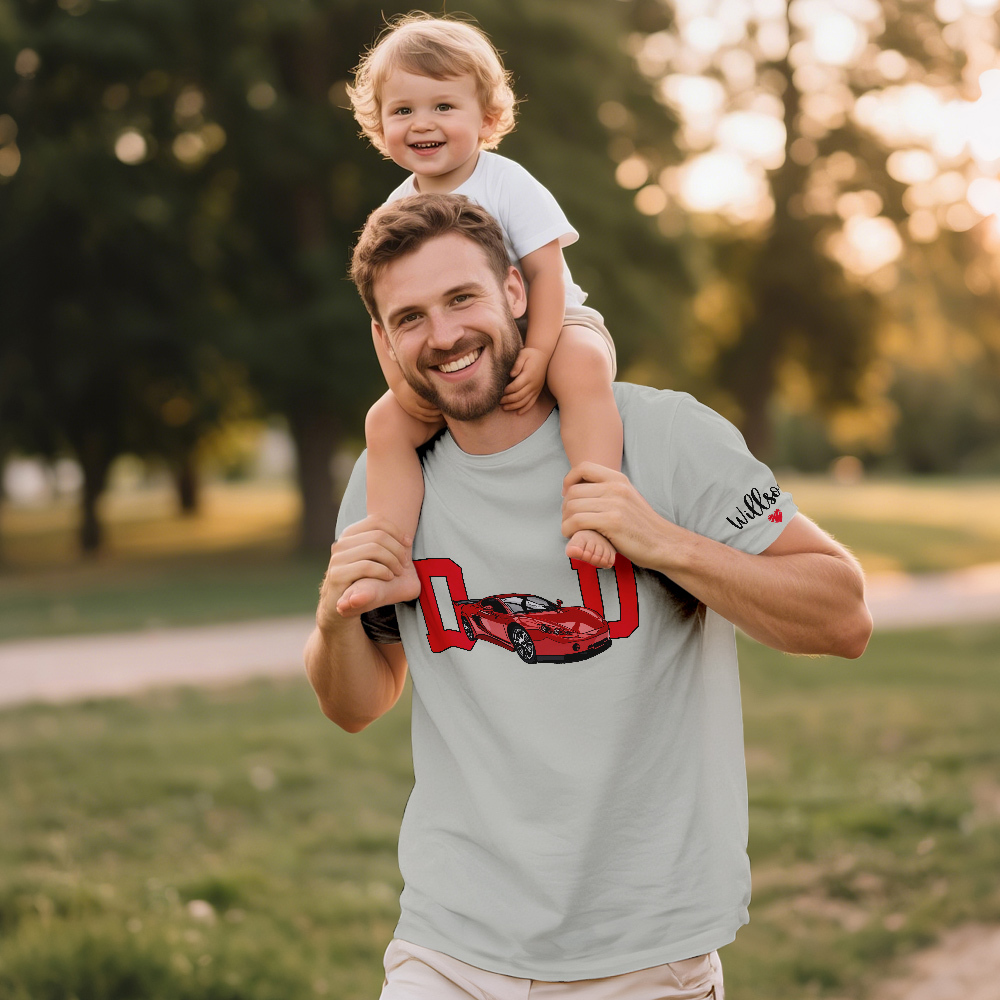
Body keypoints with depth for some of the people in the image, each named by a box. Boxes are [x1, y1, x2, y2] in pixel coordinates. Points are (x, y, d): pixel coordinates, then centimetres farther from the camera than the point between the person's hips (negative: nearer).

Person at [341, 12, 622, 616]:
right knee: (387, 421, -13)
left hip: (549, 328, -4)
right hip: (452, 362, 5)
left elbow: (546, 272, -19)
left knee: (582, 366, -37)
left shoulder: (507, 184, -12)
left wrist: (537, 355, -31)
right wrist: (402, 381, -14)